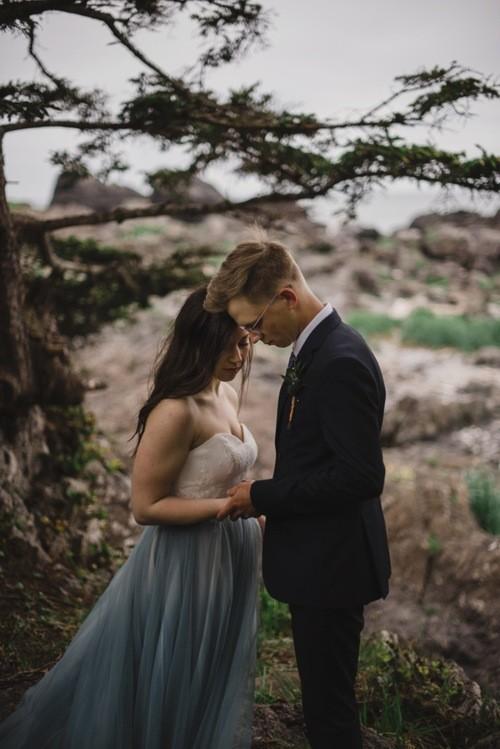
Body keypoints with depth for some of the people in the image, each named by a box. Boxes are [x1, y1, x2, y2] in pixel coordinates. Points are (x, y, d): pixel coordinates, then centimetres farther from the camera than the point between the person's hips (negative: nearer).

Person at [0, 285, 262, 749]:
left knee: (213, 687, 23)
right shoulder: (176, 411, -23)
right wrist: (228, 506, -25)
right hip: (186, 565, -8)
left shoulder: (226, 394, 5)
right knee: (168, 690, 9)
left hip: (227, 560, 9)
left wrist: (253, 505, 7)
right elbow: (146, 506, -21)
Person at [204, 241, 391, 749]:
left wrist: (264, 497, -18)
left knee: (329, 708, 4)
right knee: (325, 698, 23)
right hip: (319, 559, 10)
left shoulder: (341, 362, -23)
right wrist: (271, 501, 8)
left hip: (330, 566, -10)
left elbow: (362, 476, -26)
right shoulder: (316, 350, 8)